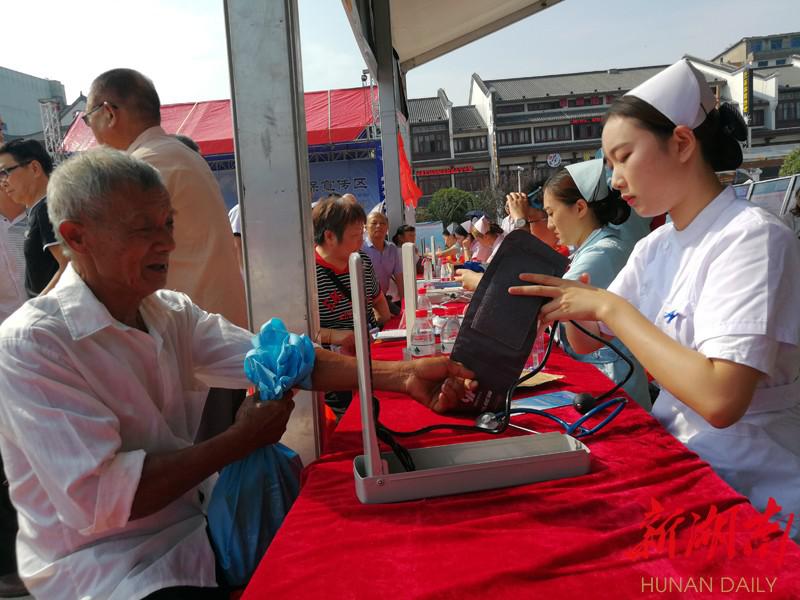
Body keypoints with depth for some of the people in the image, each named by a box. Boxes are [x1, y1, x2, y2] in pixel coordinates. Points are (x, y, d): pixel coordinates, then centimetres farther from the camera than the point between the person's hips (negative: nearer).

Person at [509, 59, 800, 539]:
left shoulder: (751, 237, -20)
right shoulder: (656, 247, 4)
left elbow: (720, 399, -31)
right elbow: (587, 342, 10)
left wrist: (609, 304, -25)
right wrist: (569, 297, -10)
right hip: (678, 457, 6)